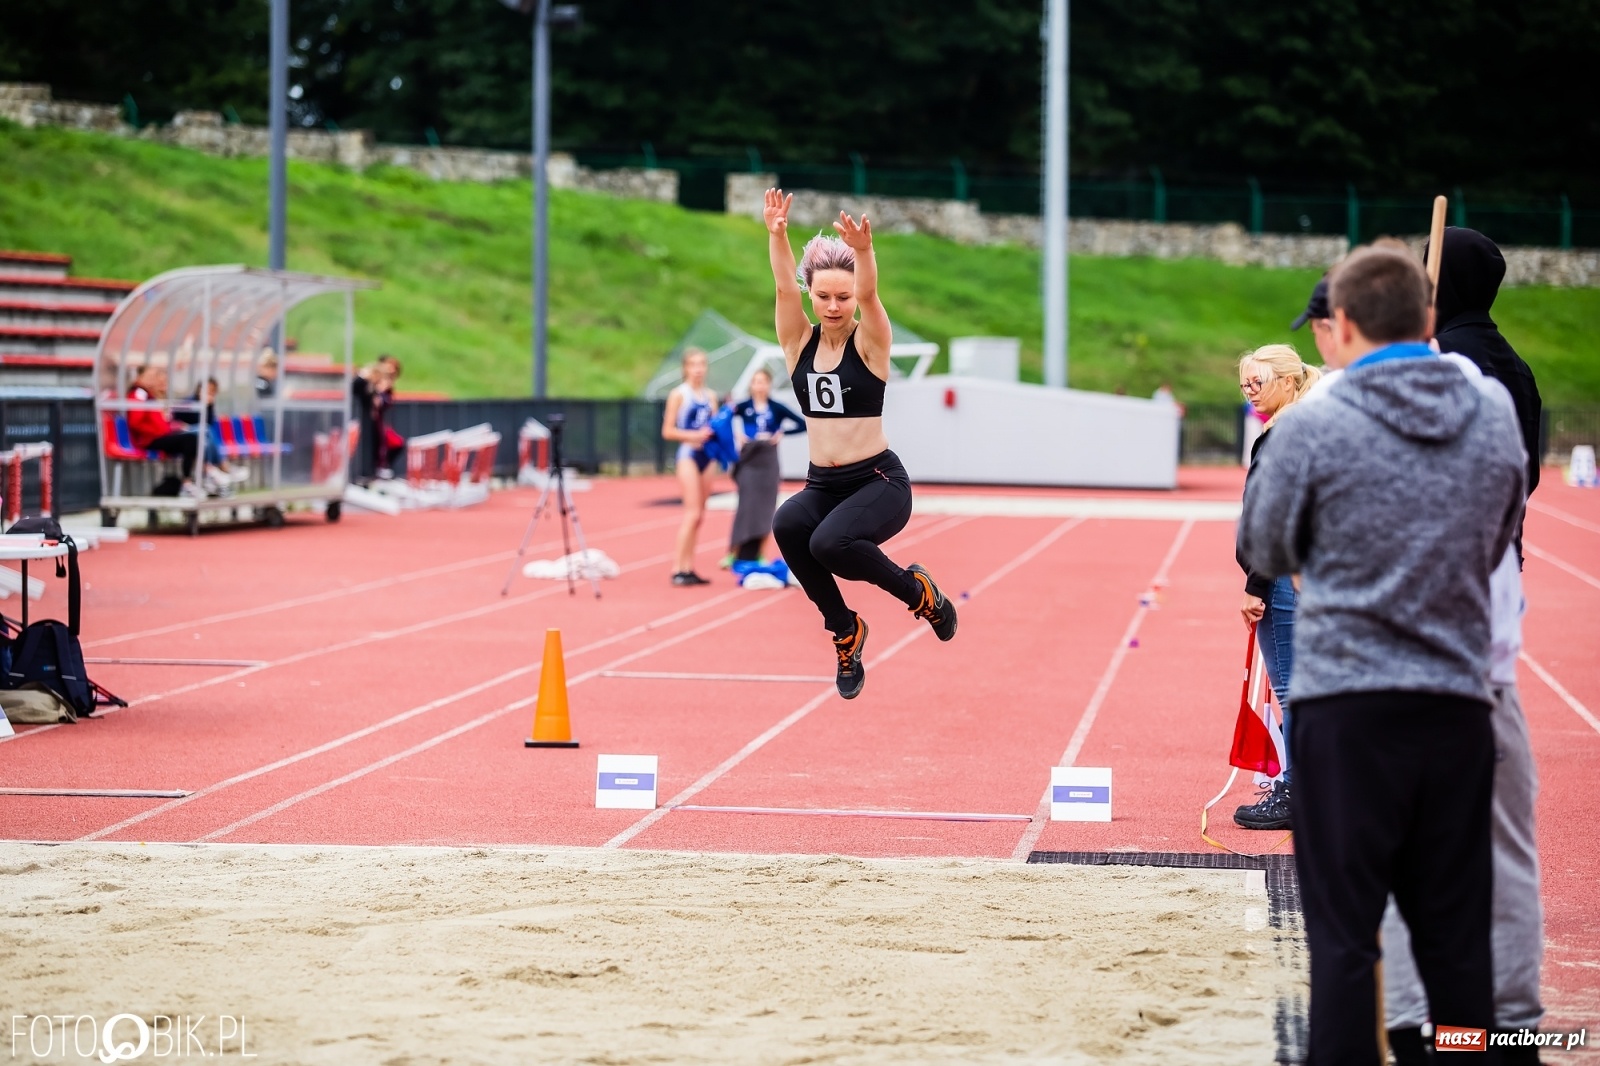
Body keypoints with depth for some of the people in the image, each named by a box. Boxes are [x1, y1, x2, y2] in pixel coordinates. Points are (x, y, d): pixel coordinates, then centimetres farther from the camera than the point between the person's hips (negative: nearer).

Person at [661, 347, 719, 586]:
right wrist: (693, 435, -19)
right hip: (688, 453, -6)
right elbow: (667, 431, -6)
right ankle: (677, 569, -14)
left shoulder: (711, 396, 13)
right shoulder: (679, 394, -3)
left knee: (698, 515, 6)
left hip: (707, 455, 6)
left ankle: (688, 568, 10)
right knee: (692, 513, -14)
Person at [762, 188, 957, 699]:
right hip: (822, 484, 4)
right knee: (788, 524, -31)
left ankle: (918, 590, -2)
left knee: (830, 543, -33)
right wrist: (776, 236, -32)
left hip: (879, 482, -4)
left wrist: (863, 251, -47)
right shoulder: (799, 343, 3)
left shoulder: (869, 343, -6)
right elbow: (784, 287, -13)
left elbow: (869, 294, -25)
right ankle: (844, 629, -9)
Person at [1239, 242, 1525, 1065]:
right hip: (1457, 704, 4)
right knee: (1456, 935, 10)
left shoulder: (1314, 427, -10)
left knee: (1344, 932, 1)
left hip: (1347, 701, -4)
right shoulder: (1495, 423, 4)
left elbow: (1264, 551, 3)